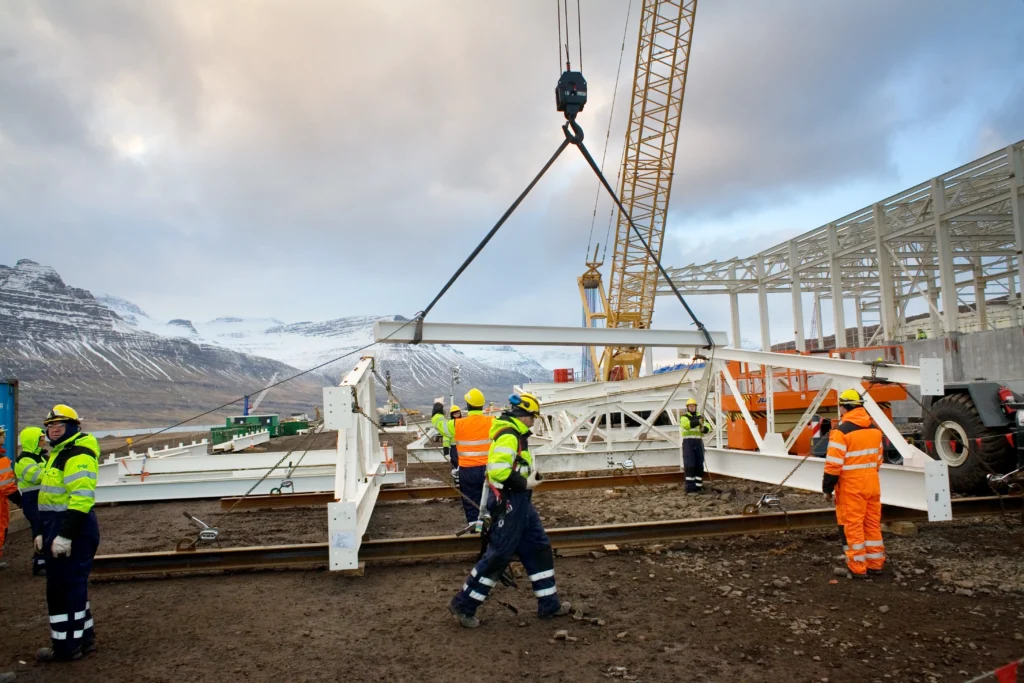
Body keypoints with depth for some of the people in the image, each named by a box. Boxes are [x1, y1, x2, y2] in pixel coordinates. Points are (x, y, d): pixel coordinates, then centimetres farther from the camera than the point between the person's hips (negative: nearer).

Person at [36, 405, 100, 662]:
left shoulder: (78, 455, -16)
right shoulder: (59, 453, 19)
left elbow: (81, 498, -26)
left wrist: (64, 535, -27)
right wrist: (44, 532, 23)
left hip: (73, 530, -11)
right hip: (60, 528, 11)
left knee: (62, 586, -3)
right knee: (71, 584, 17)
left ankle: (66, 645, 8)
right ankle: (83, 637, 27)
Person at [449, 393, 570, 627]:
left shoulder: (515, 434, 14)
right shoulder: (509, 435, -19)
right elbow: (498, 470, -28)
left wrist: (530, 474, 9)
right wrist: (525, 483, -18)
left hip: (520, 502, 11)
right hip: (508, 504, -11)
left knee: (539, 549, 14)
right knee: (498, 555, -4)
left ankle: (549, 605, 24)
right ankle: (463, 605, 9)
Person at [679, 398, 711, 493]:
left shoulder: (700, 417, 14)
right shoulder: (684, 417, -1)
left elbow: (707, 428, 2)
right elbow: (686, 424, -24)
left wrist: (703, 428, -22)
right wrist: (698, 422, -37)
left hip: (698, 443, 5)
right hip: (688, 443, -5)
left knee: (699, 465, 6)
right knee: (689, 465, -10)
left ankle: (698, 486, 14)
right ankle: (690, 488, -9)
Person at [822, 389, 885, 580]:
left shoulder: (842, 431, -16)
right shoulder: (875, 429, 8)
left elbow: (834, 464, -17)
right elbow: (878, 459, 15)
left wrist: (827, 488, -8)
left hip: (851, 487, -7)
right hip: (872, 484, 7)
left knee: (852, 526, 0)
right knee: (873, 524, 15)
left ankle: (857, 568, 4)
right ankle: (876, 564, 23)